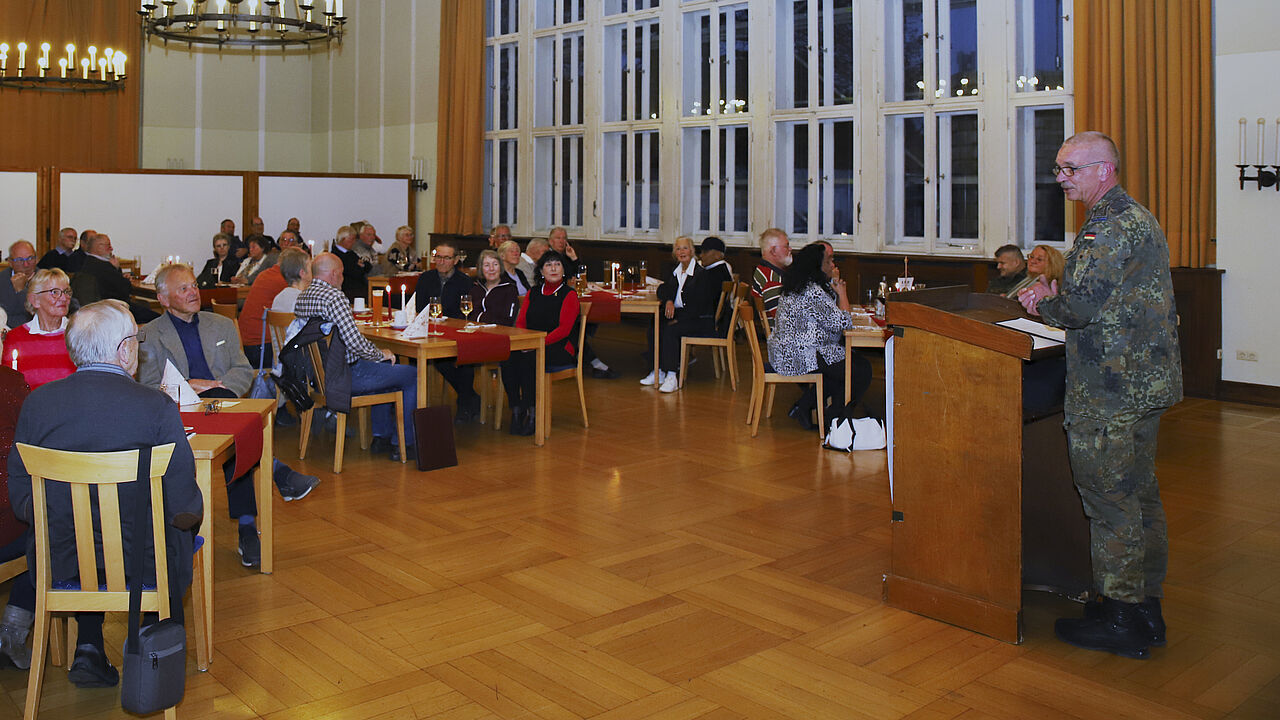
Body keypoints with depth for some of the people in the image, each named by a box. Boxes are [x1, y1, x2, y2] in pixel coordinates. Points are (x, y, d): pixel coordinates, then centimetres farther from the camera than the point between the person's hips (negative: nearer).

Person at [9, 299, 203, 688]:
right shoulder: (158, 407, -17)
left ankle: (89, 646, 27)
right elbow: (185, 509, -14)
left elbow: (22, 503, -1)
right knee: (178, 526, 29)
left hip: (60, 561, 3)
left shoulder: (37, 402, -8)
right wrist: (187, 512, 9)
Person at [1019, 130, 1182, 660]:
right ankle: (1146, 606, 26)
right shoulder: (1139, 218, 17)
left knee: (1110, 501, -2)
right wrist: (1059, 293, 9)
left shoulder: (1110, 227, -17)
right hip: (1149, 381, 11)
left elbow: (1081, 306, -24)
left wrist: (1041, 303, -4)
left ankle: (1119, 620, 7)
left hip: (1111, 393, -10)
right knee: (1140, 494, 16)